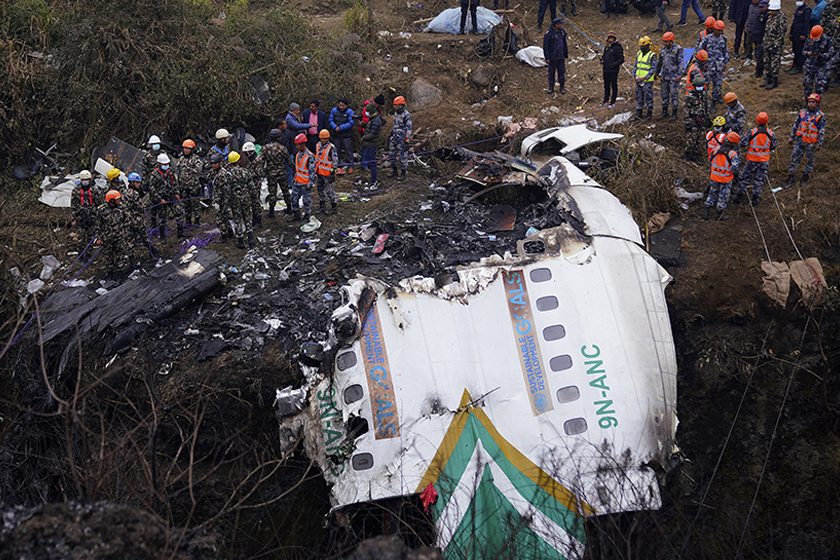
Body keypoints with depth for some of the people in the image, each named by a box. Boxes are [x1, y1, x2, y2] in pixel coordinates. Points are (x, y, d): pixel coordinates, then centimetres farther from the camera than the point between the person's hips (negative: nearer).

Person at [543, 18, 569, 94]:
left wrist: (566, 53, 16)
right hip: (552, 57, -5)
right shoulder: (549, 34, -18)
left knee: (561, 71, 10)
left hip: (561, 57, 5)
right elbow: (545, 46, -14)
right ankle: (551, 87, 22)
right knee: (551, 72, 9)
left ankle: (562, 87, 21)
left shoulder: (562, 31, 1)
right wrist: (547, 58, -14)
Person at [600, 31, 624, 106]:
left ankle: (613, 102, 3)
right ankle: (606, 100, 24)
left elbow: (621, 60, -11)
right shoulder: (606, 47, 14)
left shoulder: (618, 48, -8)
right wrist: (602, 60, 3)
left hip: (613, 71, -7)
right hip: (606, 70, 8)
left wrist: (613, 64, -23)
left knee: (614, 86, -2)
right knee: (606, 86, 14)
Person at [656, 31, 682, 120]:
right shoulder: (662, 49, 9)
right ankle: (664, 111, 22)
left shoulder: (678, 49, -9)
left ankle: (674, 114, 1)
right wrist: (657, 73, 20)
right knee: (664, 94, 11)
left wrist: (679, 75, -15)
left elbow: (680, 63, -10)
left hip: (674, 76, -6)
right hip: (664, 75, 6)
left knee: (674, 94, -3)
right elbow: (659, 62, 19)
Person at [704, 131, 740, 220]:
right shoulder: (733, 153, -21)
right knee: (723, 196, 13)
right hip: (726, 179, -4)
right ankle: (719, 215, 24)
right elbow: (736, 168, -23)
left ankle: (706, 212, 23)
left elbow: (710, 162, 3)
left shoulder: (717, 149, -7)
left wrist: (710, 173, 16)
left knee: (712, 194, 21)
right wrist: (737, 157, -10)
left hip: (714, 177, 4)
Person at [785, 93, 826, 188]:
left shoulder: (820, 116, -6)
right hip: (800, 140, 3)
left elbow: (822, 131, -4)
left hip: (811, 143, -3)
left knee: (809, 161, 9)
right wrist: (791, 138, 12)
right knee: (794, 159, 1)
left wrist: (819, 144, -8)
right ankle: (791, 179, 9)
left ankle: (804, 178, 25)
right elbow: (796, 125, 12)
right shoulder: (802, 112, 4)